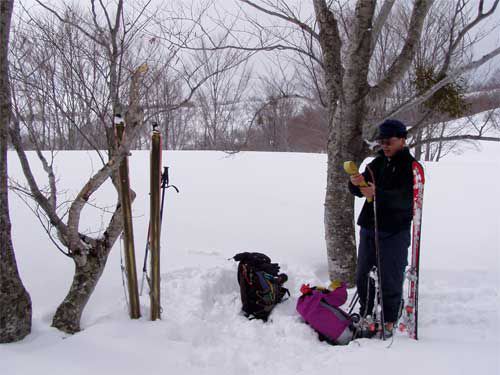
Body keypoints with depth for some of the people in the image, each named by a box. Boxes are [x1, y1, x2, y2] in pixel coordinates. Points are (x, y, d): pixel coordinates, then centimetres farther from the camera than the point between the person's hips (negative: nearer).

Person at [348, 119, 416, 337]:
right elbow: (359, 191, 10)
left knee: (390, 280, -1)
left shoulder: (411, 166, -7)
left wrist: (378, 194, -37)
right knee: (362, 275, 13)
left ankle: (389, 321, 16)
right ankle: (366, 313, 31)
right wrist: (356, 184, -13)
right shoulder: (378, 163, 12)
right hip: (369, 228, 6)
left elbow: (406, 198, -23)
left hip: (395, 232, -6)